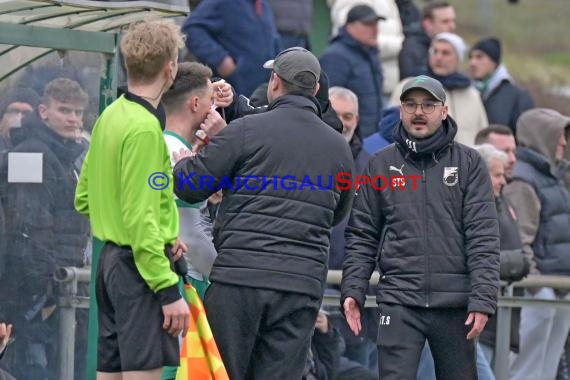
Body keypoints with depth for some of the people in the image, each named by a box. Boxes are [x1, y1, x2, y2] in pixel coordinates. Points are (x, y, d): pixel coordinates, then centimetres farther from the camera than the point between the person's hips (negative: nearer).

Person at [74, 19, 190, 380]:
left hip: (111, 260, 9)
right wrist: (169, 290, -20)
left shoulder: (110, 117, 10)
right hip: (141, 268, -9)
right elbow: (140, 218, -21)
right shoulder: (144, 128, -17)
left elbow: (84, 198, 17)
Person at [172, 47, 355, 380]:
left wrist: (181, 162, 20)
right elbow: (339, 214, 24)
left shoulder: (247, 130, -3)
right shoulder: (339, 147, 12)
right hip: (302, 284, 3)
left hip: (240, 277, -3)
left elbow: (191, 186, -1)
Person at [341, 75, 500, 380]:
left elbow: (483, 237, -2)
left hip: (455, 305, 0)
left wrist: (483, 298, -11)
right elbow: (362, 237, 10)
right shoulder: (381, 165, 9)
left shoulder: (468, 163, 5)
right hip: (399, 300, 0)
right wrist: (352, 290, -2)